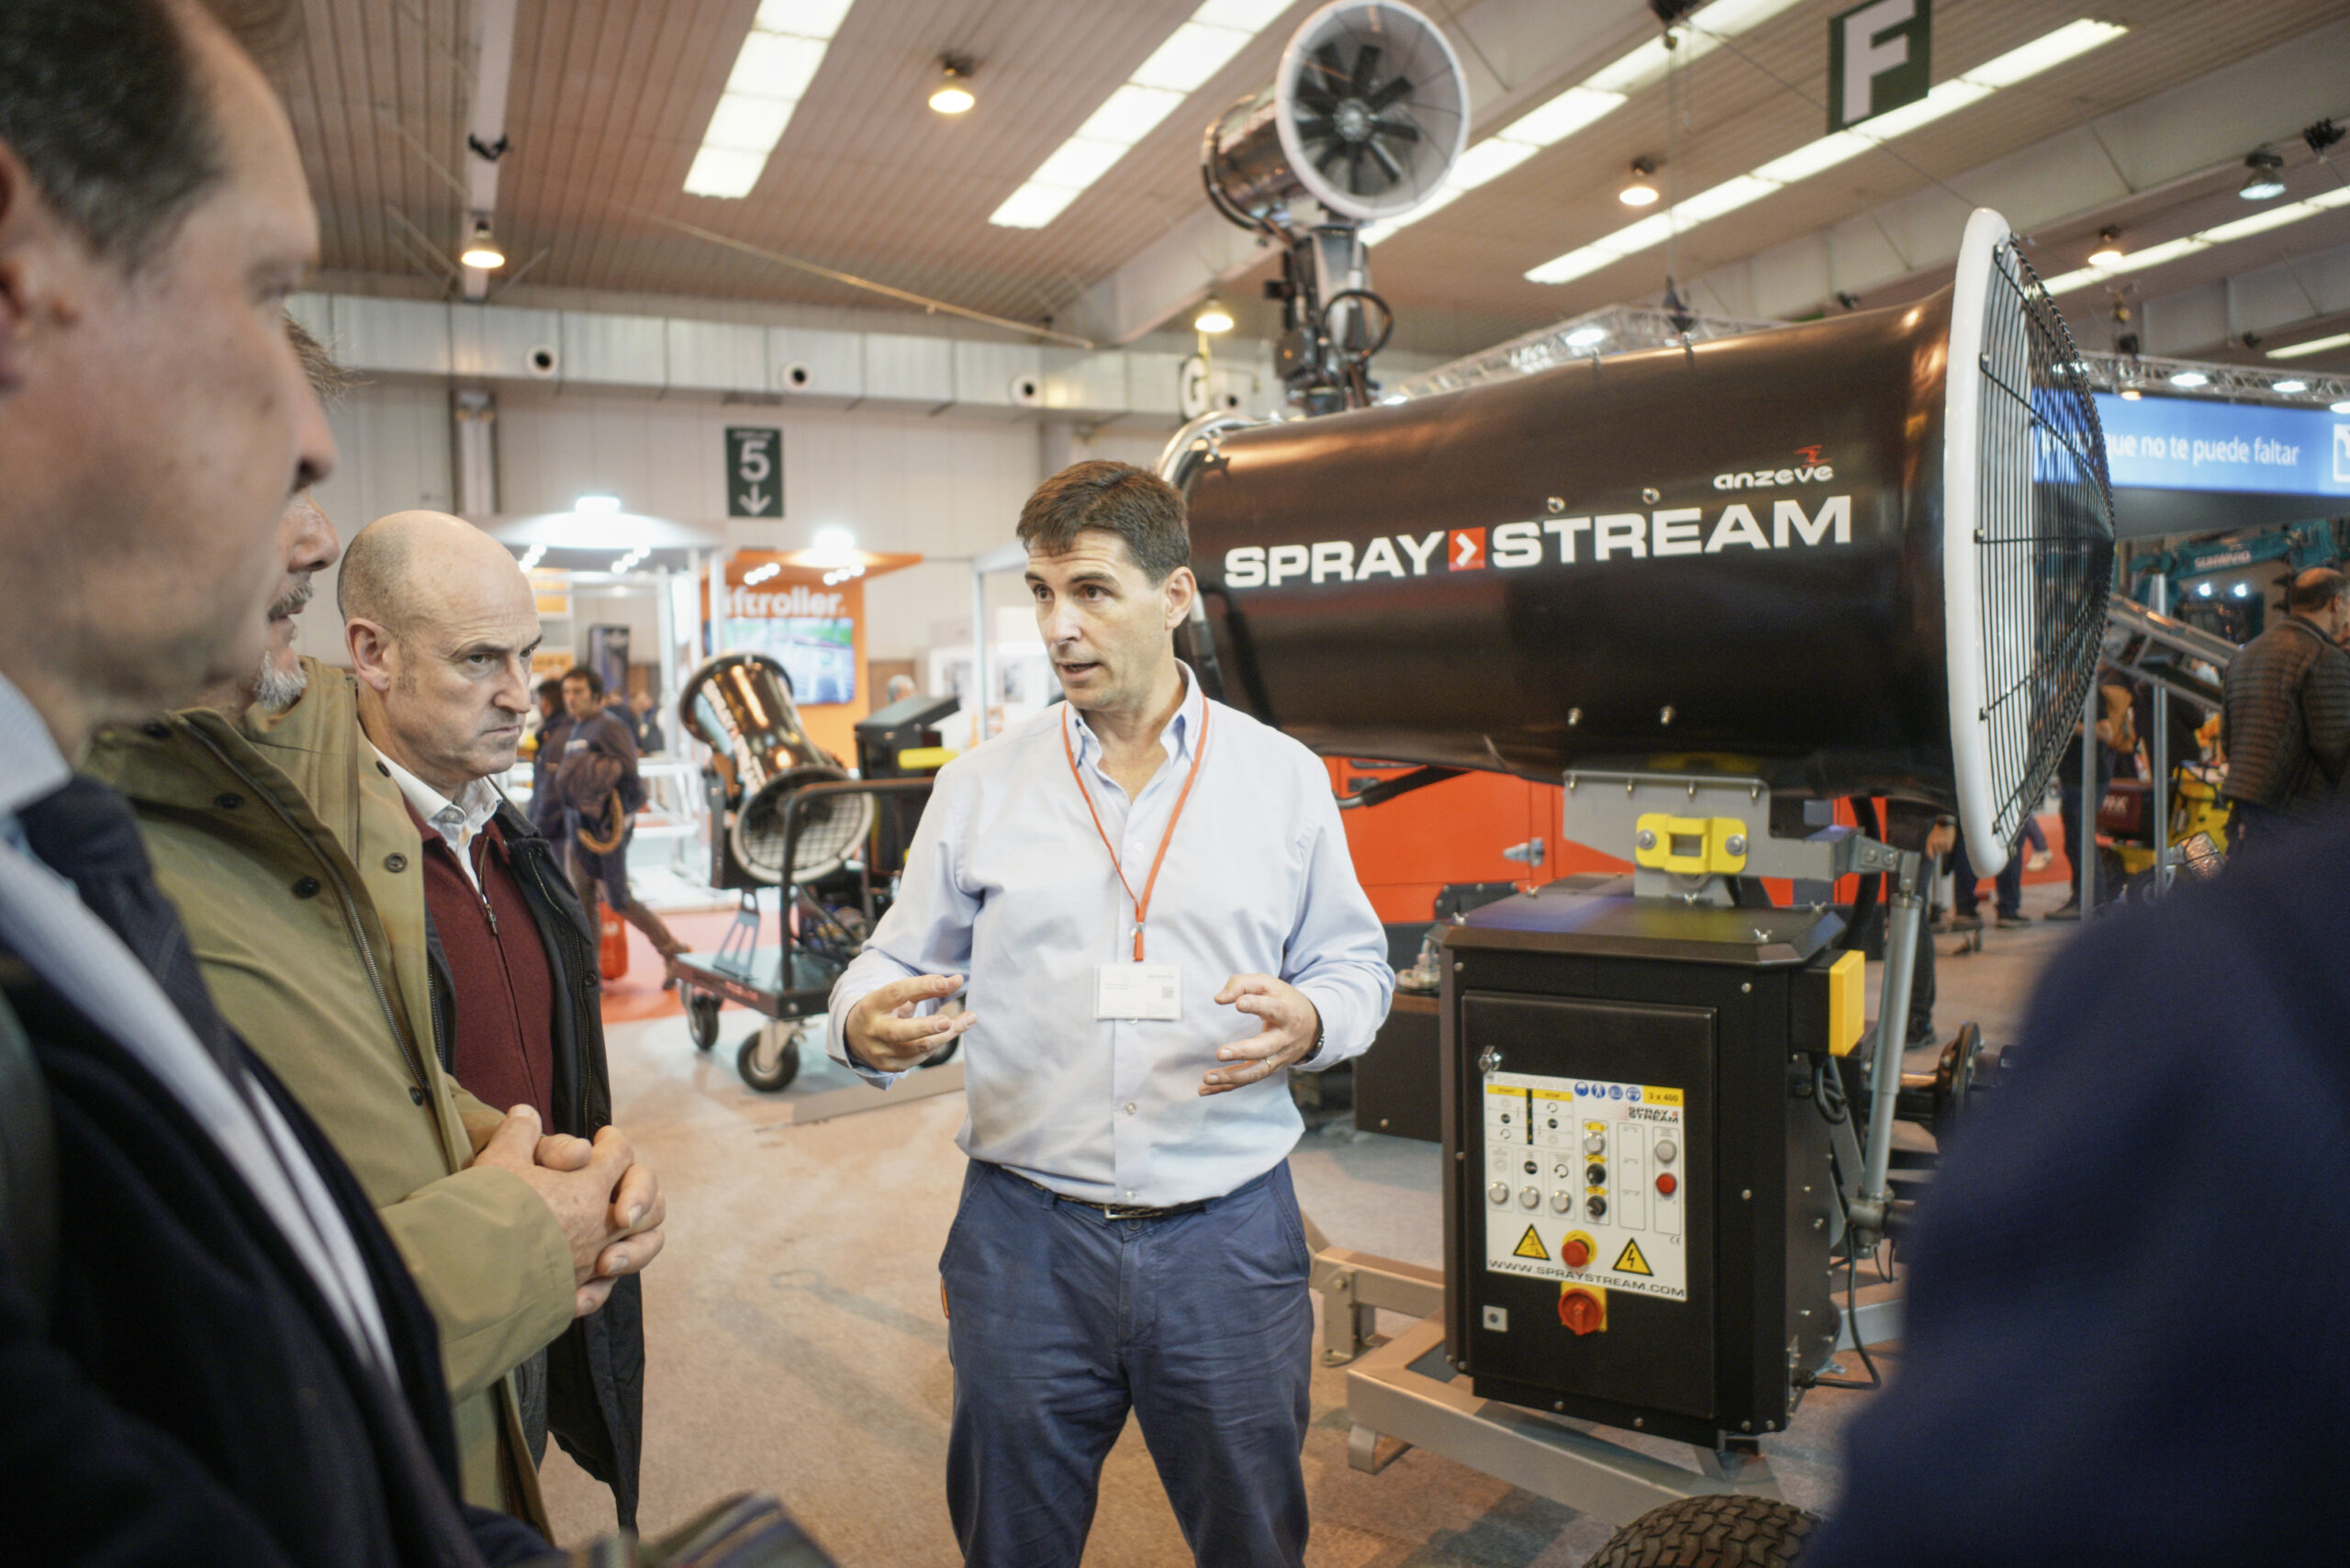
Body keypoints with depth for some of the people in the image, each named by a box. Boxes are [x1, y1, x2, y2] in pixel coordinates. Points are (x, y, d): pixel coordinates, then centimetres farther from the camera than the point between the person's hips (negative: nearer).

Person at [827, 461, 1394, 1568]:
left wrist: (1311, 1023, -15)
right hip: (1024, 1235, 1)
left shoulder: (1285, 778, 1)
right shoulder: (979, 787, 3)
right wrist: (865, 1025, -16)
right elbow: (900, 961, 7)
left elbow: (1353, 961, 7)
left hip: (1231, 1234, 0)